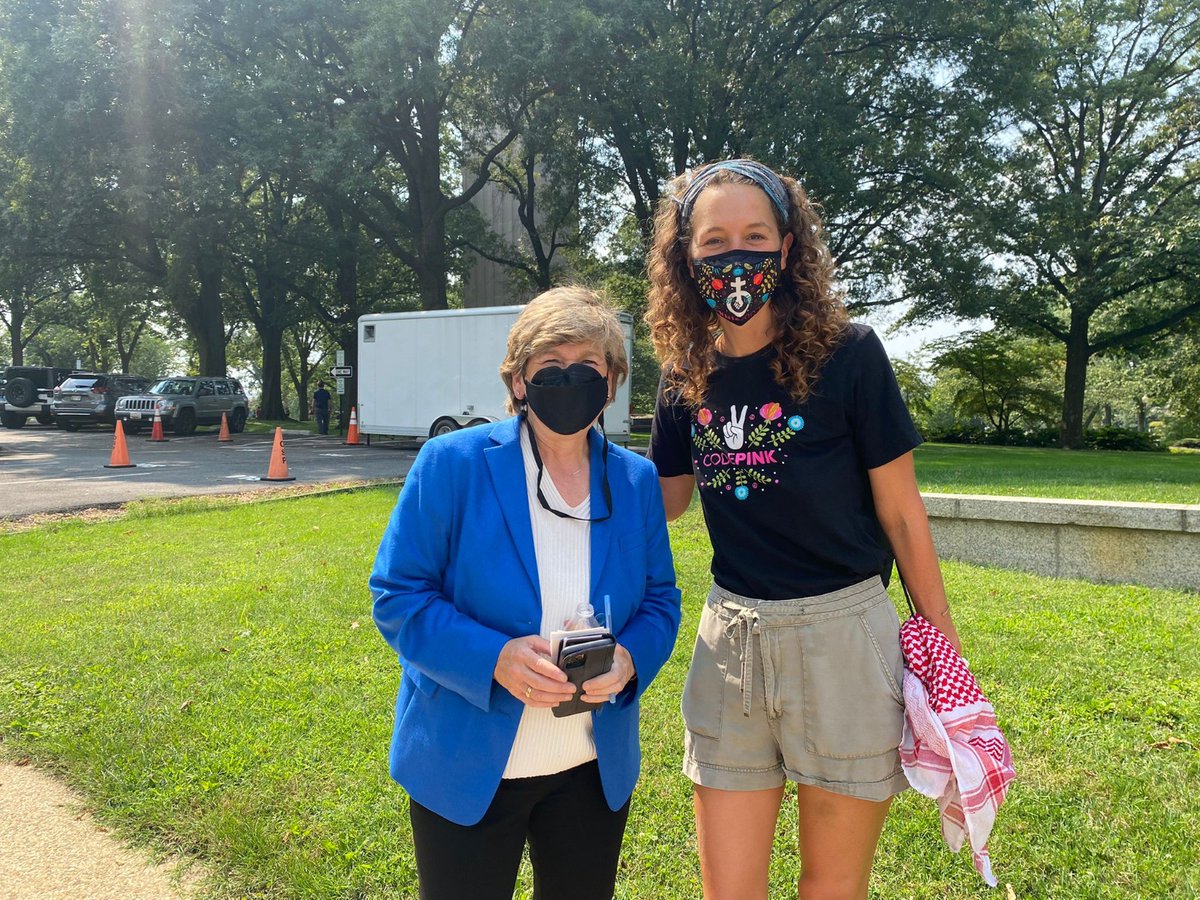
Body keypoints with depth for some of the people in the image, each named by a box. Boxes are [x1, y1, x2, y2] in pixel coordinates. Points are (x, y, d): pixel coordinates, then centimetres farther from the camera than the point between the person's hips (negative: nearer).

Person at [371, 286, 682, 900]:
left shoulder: (636, 482, -1)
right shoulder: (452, 464, -13)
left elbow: (659, 600, 6)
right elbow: (397, 596, -12)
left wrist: (630, 658, -16)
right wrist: (493, 658, -26)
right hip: (466, 765, -3)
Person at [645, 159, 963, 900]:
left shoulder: (847, 354, -10)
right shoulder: (688, 376, 1)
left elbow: (901, 512, -4)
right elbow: (662, 502, 14)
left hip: (842, 636, -3)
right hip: (731, 641, 3)